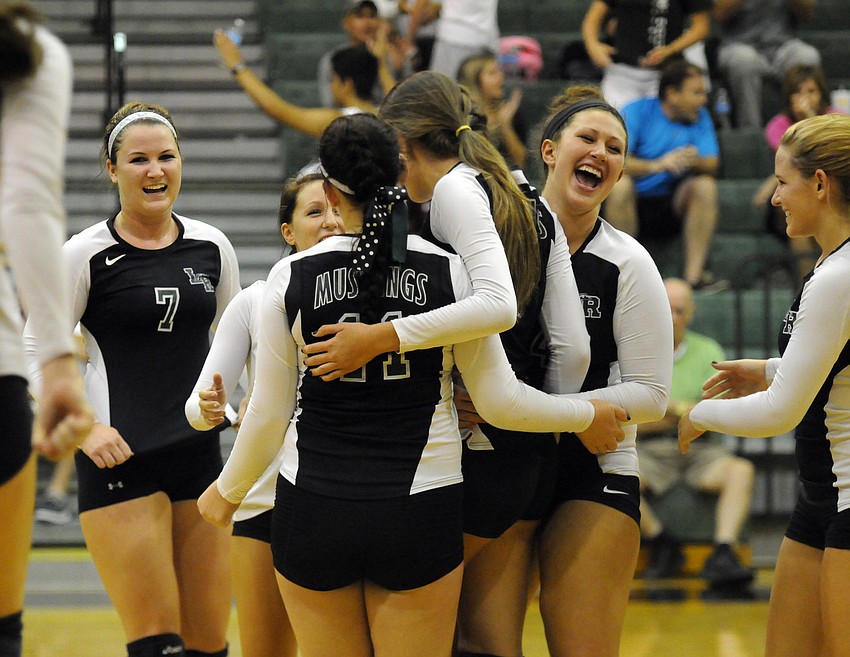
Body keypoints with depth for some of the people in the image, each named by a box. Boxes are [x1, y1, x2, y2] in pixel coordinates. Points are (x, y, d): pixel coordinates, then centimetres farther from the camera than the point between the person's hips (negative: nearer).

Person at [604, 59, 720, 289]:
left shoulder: (700, 117, 5)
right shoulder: (637, 112, -8)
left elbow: (712, 165, -6)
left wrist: (697, 162, -31)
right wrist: (656, 165, -37)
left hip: (671, 207, 3)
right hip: (633, 203, -3)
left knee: (706, 185, -22)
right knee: (620, 183, -33)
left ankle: (694, 273, -26)